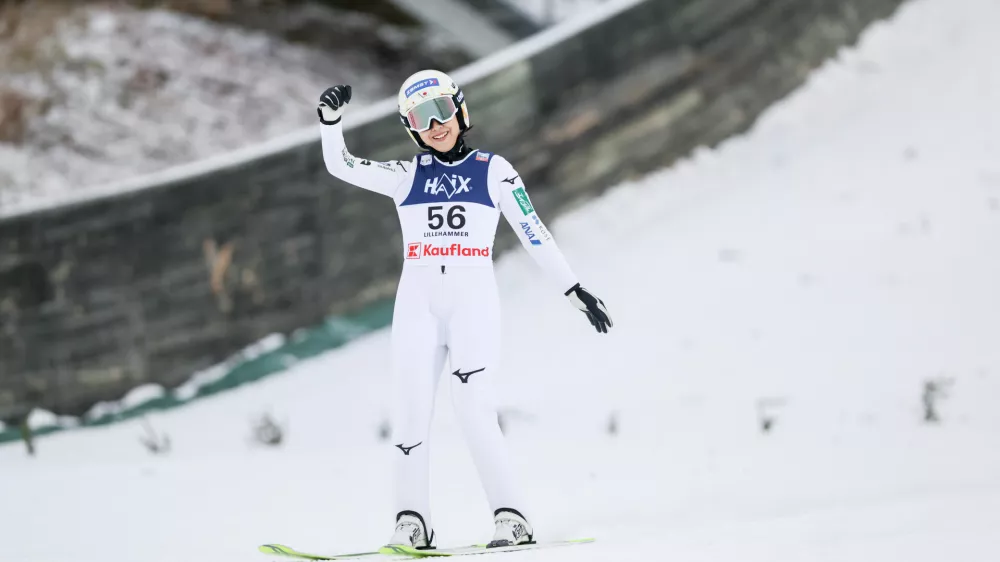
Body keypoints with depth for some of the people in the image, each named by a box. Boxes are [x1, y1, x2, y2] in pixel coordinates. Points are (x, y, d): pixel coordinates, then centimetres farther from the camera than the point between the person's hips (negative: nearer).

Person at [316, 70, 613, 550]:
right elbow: (341, 165, 6)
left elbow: (534, 234, 8)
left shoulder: (493, 171, 7)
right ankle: (412, 522, 2)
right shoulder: (405, 176, 13)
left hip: (473, 298, -3)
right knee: (410, 414, -4)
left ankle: (511, 518, -11)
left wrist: (574, 290, 4)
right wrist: (331, 119, -11)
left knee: (473, 410, -15)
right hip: (417, 301, 3)